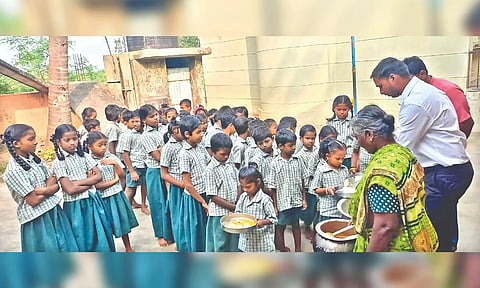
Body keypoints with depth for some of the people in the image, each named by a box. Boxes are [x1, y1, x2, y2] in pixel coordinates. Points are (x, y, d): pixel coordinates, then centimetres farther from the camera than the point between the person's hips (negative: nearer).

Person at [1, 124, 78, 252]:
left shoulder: (36, 159, 3)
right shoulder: (14, 170, -18)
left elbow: (55, 185, 3)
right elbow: (34, 200, -18)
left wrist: (44, 190, -16)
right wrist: (49, 187, -4)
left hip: (53, 211, 6)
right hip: (37, 220, -6)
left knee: (66, 248, 15)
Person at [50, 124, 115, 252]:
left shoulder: (84, 156, 2)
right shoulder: (58, 163, -11)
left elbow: (98, 176, -4)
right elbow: (70, 189, -18)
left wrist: (78, 182, -14)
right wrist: (90, 181, -9)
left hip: (93, 201, 4)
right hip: (75, 205, -4)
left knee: (100, 235, 14)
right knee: (82, 239, 9)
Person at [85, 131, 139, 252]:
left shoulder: (111, 157, -1)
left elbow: (122, 175, -3)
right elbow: (96, 185, -16)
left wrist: (115, 163, -18)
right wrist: (114, 180, -12)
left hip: (117, 195, 4)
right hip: (103, 199, -4)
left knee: (123, 223, 17)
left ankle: (128, 248, 35)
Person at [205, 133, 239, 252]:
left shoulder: (230, 165, 5)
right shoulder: (210, 170, -15)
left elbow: (238, 186, 10)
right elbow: (213, 197, -16)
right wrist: (233, 207, -16)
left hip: (234, 212, 6)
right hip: (219, 213, -6)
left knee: (233, 243, 17)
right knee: (220, 245, 8)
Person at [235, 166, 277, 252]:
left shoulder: (265, 199, -17)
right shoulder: (243, 197, 0)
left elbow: (273, 219, -13)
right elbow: (238, 212, 9)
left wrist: (262, 222, -30)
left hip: (262, 242, -5)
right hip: (246, 241, 6)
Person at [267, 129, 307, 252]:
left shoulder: (297, 161, -3)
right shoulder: (275, 164, -12)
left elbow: (302, 182, 5)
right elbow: (273, 187, -9)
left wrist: (304, 199, 5)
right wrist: (275, 206, -8)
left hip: (297, 200, 3)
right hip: (283, 202, -3)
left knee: (296, 225, 19)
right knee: (280, 228, 12)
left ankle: (298, 249, 35)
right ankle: (282, 250, 30)